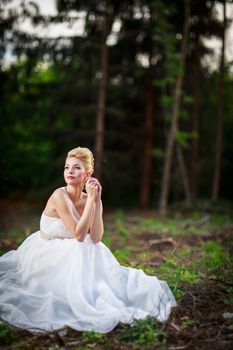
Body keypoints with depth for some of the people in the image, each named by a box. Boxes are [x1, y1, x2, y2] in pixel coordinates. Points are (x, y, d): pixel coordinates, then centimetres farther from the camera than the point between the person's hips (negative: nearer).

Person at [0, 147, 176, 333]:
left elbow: (96, 239, -17)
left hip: (70, 255, 6)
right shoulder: (60, 196, -23)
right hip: (44, 256, -6)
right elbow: (78, 235, -27)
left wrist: (97, 200, -20)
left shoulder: (89, 199, -5)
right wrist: (90, 200, -26)